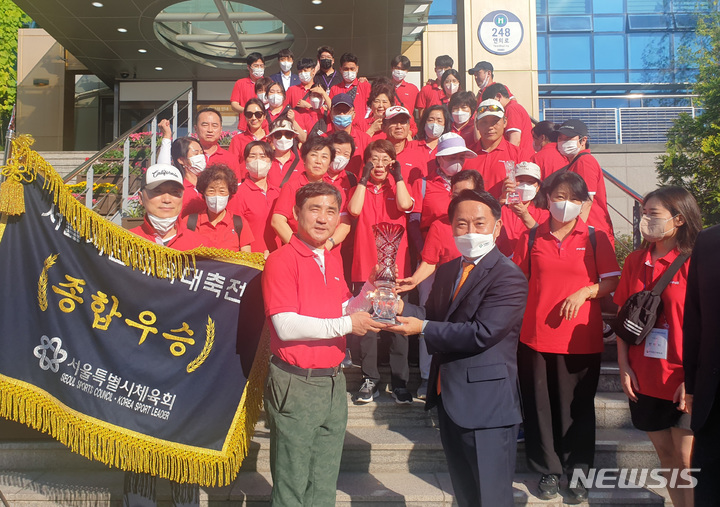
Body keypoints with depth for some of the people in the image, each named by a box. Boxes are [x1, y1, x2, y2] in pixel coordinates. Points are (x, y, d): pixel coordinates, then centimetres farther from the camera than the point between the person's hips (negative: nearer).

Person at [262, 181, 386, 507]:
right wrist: (347, 324, -17)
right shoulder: (282, 259, -12)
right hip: (295, 384, -7)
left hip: (333, 382, 7)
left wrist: (370, 291, -1)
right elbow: (286, 326, -20)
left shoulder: (334, 263, 12)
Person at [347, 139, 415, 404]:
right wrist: (364, 178, -7)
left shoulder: (398, 187, 10)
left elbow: (405, 205, -13)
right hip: (365, 266, 1)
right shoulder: (360, 188, 11)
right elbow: (354, 209, -11)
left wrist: (398, 176, -6)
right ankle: (370, 379, 13)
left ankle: (400, 381, 12)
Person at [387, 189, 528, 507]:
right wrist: (402, 309, -8)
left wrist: (423, 328, -20)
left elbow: (482, 333, -25)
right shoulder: (446, 271, 11)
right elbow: (435, 317, 11)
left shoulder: (509, 278, -16)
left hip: (486, 405, -8)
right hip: (449, 399, 8)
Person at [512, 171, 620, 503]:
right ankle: (548, 470, 24)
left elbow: (611, 282, 1)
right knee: (540, 405, 8)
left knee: (577, 407, 9)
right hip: (535, 336, 1)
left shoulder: (596, 238, 3)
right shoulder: (531, 237, 5)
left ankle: (578, 471, 24)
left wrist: (584, 292, -16)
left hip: (581, 338, -1)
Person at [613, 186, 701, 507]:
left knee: (686, 460, 2)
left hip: (684, 382, -4)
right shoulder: (635, 261, 5)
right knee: (665, 454, 15)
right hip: (644, 379, 4)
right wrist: (624, 366, 1)